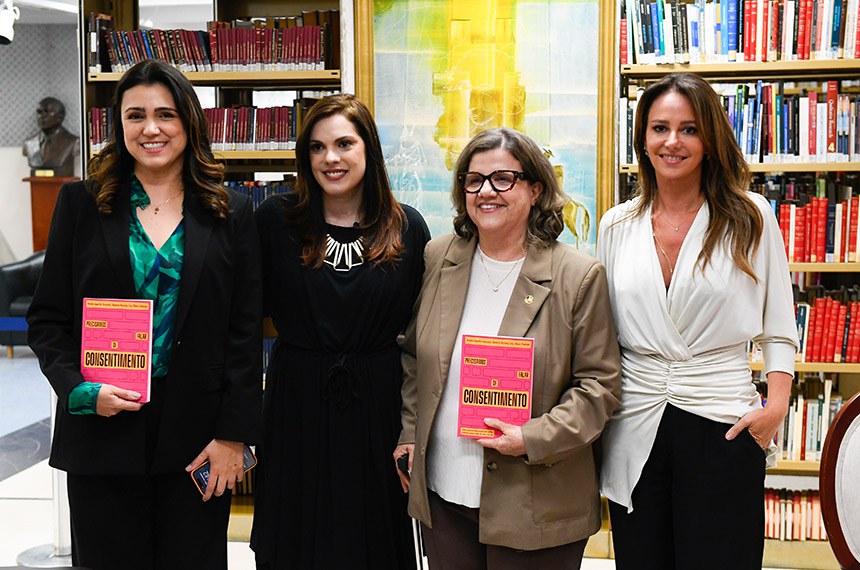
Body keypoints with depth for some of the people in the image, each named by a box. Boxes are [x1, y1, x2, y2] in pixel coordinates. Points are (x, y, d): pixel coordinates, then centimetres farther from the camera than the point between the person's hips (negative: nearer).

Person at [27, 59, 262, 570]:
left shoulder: (231, 213, 3)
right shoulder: (81, 204, 4)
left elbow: (246, 332, 1)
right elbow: (47, 319, 5)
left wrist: (234, 435, -4)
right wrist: (80, 389, -11)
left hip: (198, 435, 0)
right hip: (102, 431, 0)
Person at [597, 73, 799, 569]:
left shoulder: (751, 218, -1)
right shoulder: (617, 226, 6)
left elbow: (778, 326, 2)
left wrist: (777, 404, -10)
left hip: (722, 428, -2)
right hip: (635, 430, 3)